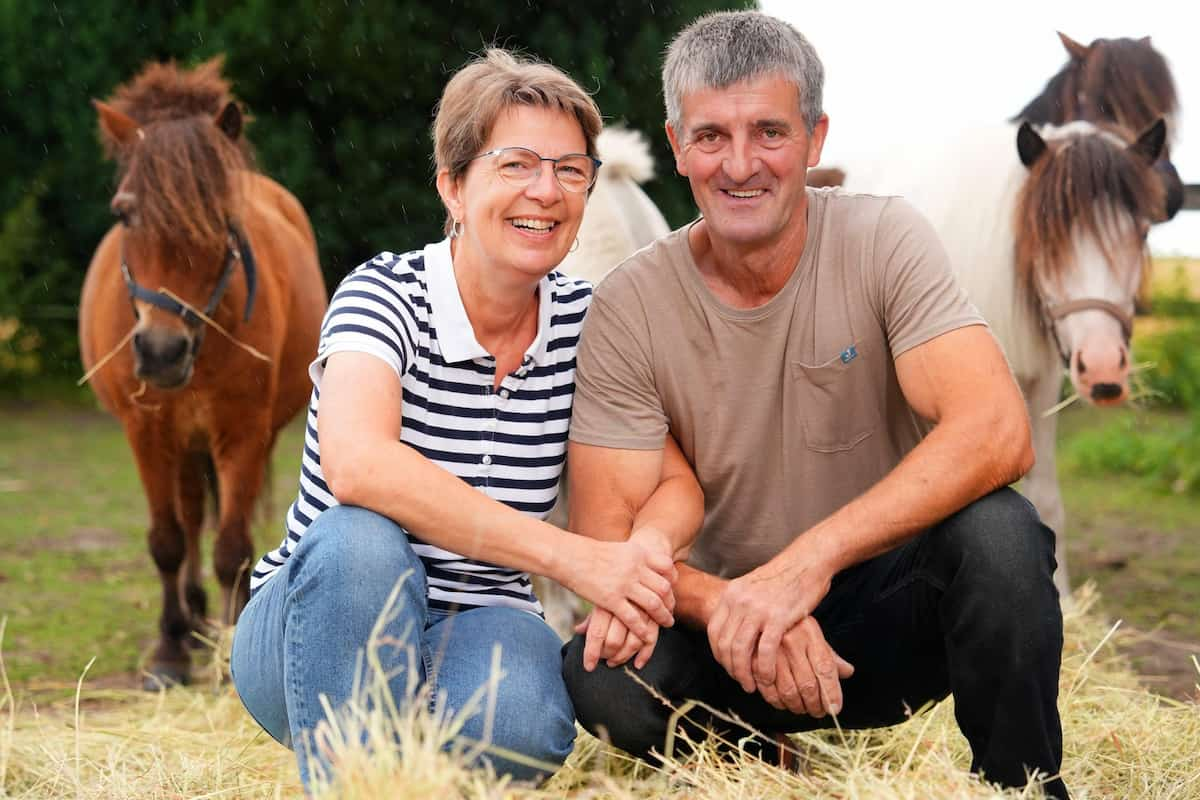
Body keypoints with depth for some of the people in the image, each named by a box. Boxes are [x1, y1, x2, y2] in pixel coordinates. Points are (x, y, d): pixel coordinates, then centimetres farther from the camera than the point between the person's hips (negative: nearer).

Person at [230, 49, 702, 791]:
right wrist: (573, 557, -37)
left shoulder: (583, 321, 0)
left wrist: (639, 557, -23)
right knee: (360, 541, -36)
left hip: (475, 630, 3)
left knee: (520, 722, -32)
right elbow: (356, 464, -33)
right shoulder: (386, 293, -14)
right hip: (324, 625, -2)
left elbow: (678, 486, 3)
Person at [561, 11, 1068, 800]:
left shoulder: (883, 240, -10)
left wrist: (809, 560, -35)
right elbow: (608, 534, -11)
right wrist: (731, 610, -31)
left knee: (996, 530, -33)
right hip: (732, 620, 2)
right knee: (604, 679, -29)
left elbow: (997, 435, -24)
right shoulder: (630, 309, -7)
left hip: (891, 614, -1)